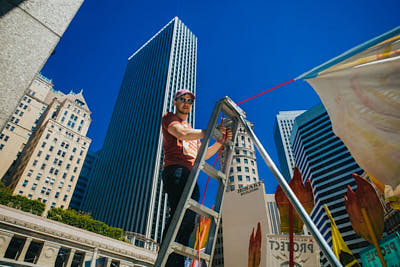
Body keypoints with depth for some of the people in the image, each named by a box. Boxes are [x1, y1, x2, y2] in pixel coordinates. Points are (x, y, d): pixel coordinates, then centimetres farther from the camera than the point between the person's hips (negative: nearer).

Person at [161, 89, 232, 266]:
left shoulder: (193, 131, 35)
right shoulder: (169, 118, 14)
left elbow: (203, 155, 28)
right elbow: (182, 134, -8)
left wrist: (221, 141, 16)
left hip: (191, 175, 8)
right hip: (175, 170, -7)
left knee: (188, 221, -3)